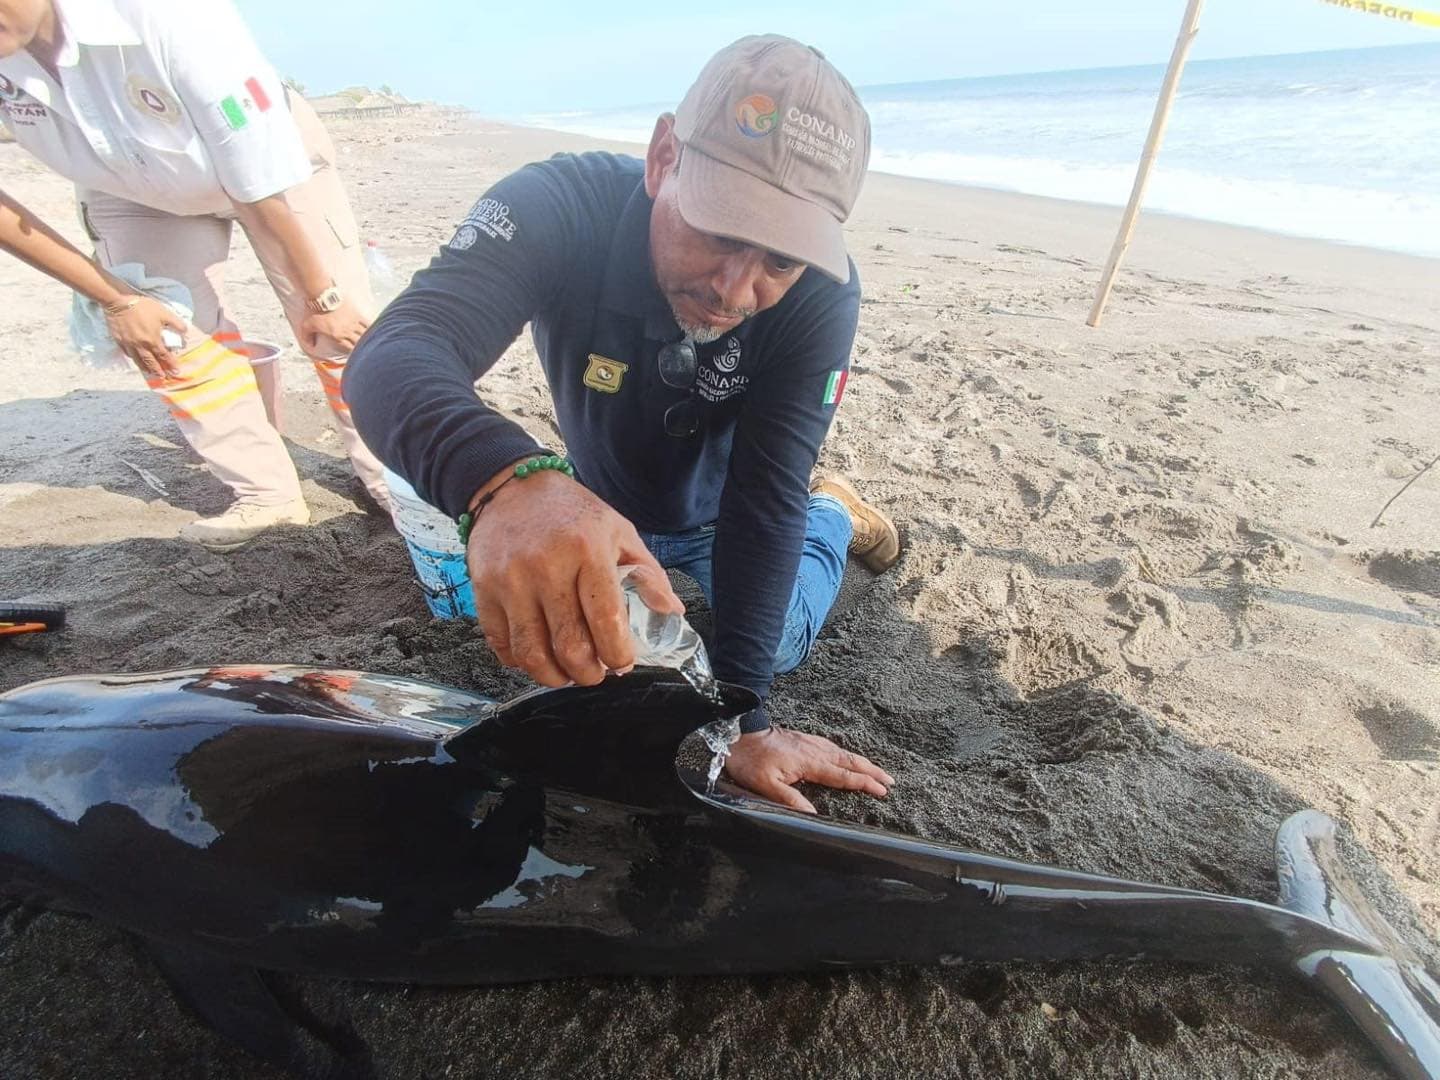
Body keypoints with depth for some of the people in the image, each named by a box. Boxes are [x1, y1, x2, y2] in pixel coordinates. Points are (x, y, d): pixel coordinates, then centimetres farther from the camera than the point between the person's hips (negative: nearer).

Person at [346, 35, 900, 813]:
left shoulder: (822, 295, -32)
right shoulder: (558, 208, -34)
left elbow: (765, 498, -32)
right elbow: (394, 354, -48)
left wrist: (741, 716, -34)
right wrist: (510, 480, -72)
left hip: (719, 515, -1)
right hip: (599, 509, 2)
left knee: (775, 647, -14)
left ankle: (830, 516, 19)